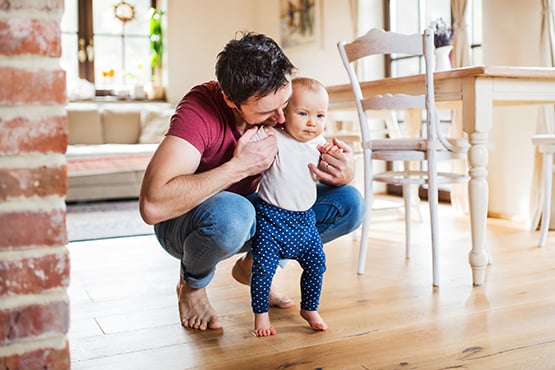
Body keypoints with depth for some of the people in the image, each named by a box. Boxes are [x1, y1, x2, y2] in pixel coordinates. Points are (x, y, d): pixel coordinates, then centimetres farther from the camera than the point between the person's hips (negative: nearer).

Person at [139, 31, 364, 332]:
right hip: (185, 220, -5)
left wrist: (343, 174, -28)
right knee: (230, 213, -42)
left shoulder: (284, 104, -13)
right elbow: (153, 205, -43)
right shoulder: (200, 109, -31)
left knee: (349, 205, -10)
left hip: (250, 215, 6)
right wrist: (239, 166, -39)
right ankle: (192, 285, -5)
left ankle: (253, 265, 10)